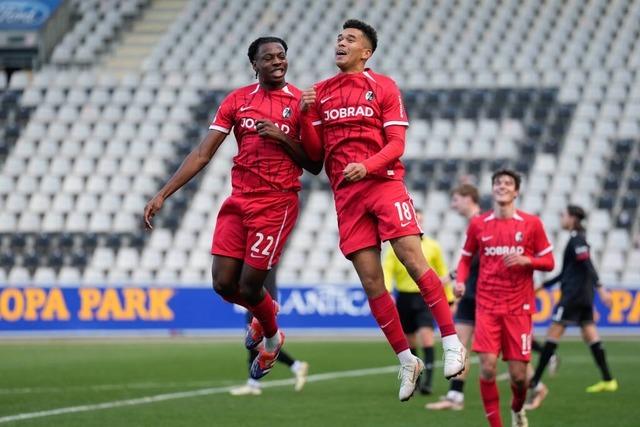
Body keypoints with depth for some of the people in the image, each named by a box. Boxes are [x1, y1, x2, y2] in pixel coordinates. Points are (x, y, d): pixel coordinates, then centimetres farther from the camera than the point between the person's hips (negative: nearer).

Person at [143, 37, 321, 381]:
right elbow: (202, 154, 4)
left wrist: (283, 138, -16)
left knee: (249, 286, -5)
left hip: (277, 203, -4)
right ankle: (265, 313, 33)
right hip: (238, 200, 4)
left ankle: (271, 338, 28)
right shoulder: (237, 100, 7)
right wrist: (162, 195, -3)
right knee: (224, 284, -2)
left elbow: (314, 166, 0)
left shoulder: (301, 103, -2)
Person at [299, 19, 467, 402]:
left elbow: (396, 144, -3)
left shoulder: (382, 86, 4)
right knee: (370, 280, -2)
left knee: (412, 257, -18)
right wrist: (306, 115, -6)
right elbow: (315, 152, 11)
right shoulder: (321, 93, 14)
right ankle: (407, 361, 6)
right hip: (346, 194, 3)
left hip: (383, 182, -3)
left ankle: (452, 343, -12)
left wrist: (367, 166, -20)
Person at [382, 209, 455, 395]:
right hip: (404, 298, 2)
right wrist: (386, 291, -24)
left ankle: (428, 378, -21)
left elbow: (443, 274, 11)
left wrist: (450, 300, 12)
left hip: (426, 298, -2)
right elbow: (386, 270, -6)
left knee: (426, 334, -19)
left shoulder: (432, 246, 4)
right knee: (409, 341, 9)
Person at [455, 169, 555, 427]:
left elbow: (548, 262, 5)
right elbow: (466, 257, 16)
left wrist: (526, 260, -15)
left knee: (518, 374, 0)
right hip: (487, 307, 0)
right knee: (487, 366, -14)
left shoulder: (531, 224, 1)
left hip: (519, 308, 0)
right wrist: (460, 280, -3)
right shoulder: (478, 224, 5)